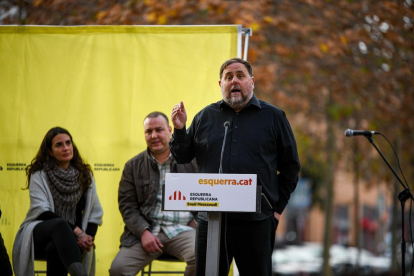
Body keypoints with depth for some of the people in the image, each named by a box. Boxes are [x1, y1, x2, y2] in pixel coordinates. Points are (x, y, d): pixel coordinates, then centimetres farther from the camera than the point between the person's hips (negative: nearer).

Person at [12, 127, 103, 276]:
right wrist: (76, 231, -22)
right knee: (59, 224, -39)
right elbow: (42, 212, -11)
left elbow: (95, 213, 8)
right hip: (41, 234, -2)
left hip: (68, 239, 2)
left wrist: (88, 237, -13)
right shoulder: (39, 175, 1)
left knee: (55, 248, -37)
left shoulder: (85, 174, 10)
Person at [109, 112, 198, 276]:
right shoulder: (133, 166, 12)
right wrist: (144, 232, -8)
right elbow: (127, 205, 7)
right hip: (146, 230, 1)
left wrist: (197, 221, -6)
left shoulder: (190, 161, 8)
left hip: (182, 230, -1)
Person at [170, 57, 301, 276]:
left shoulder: (273, 116, 6)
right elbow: (182, 157, 14)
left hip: (255, 222, -2)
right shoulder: (205, 116, 11)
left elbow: (290, 166, 8)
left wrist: (278, 207, 3)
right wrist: (179, 130, -4)